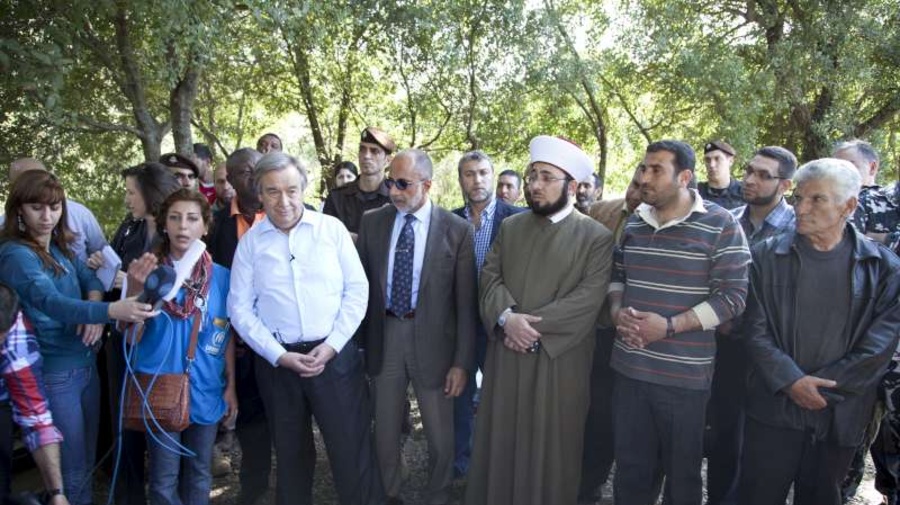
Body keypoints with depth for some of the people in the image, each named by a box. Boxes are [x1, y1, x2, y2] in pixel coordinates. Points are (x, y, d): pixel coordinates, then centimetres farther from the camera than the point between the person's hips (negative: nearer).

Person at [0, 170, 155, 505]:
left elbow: (90, 278, 9)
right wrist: (110, 310, -49)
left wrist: (95, 303, -15)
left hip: (86, 364, 7)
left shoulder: (58, 246, 6)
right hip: (53, 373, -7)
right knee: (72, 472, 4)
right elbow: (51, 302, -32)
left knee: (87, 460, 20)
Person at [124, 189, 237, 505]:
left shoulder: (221, 276, -1)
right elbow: (132, 337, -7)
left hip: (206, 390, 1)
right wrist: (135, 290, -21)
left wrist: (231, 385, 4)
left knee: (199, 473, 15)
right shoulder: (148, 272, -4)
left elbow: (227, 335, 5)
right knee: (164, 478, 8)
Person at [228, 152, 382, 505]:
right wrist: (279, 355, -9)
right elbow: (240, 308, 1)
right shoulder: (250, 242, 2)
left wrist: (332, 345, -10)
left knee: (353, 449, 2)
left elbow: (357, 289, -2)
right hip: (278, 362, 2)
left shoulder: (332, 228, -1)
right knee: (290, 453, 17)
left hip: (335, 355, -1)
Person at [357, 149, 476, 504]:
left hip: (432, 341, -2)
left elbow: (465, 302, -8)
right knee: (385, 429, 19)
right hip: (384, 337, 3)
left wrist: (462, 361, -9)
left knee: (440, 436, 13)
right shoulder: (372, 222, 0)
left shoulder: (457, 230, -9)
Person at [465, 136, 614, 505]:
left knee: (551, 447, 11)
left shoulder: (597, 237, -5)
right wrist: (507, 317, -17)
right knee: (500, 442, 14)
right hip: (506, 354, 4)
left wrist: (533, 323, -17)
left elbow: (588, 298, -14)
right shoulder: (510, 227, 9)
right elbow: (489, 277, 2)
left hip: (560, 359, -3)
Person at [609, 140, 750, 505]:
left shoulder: (720, 225, -9)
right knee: (630, 469, 17)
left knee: (681, 473, 14)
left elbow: (732, 296, -12)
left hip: (684, 374, -4)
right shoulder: (634, 221, 8)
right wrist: (617, 311, -4)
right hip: (629, 367, 5)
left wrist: (670, 327, -19)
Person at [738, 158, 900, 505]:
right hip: (773, 409, 0)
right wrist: (792, 381, -16)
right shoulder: (767, 256, 0)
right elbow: (756, 331, -5)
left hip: (840, 416, 1)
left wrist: (820, 387, -11)